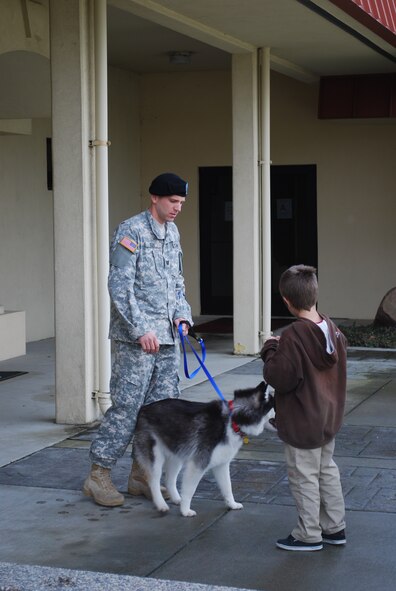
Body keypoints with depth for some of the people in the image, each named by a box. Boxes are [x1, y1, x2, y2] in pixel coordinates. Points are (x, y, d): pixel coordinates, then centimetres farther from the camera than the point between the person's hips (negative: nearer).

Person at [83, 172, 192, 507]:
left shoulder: (173, 232, 15)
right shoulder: (131, 231, -10)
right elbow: (120, 287, -15)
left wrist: (182, 315, 5)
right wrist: (141, 329, -19)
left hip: (167, 337, 8)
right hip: (136, 339, -8)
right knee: (127, 406, -7)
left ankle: (141, 474, 19)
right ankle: (98, 475, 4)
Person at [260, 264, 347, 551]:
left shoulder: (293, 337, -25)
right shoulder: (332, 328, -2)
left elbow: (280, 378, -24)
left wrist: (270, 350, -8)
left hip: (302, 424, -8)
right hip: (329, 417, 8)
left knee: (304, 476, 5)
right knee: (327, 470, 20)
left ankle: (309, 535, 15)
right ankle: (335, 527, 29)